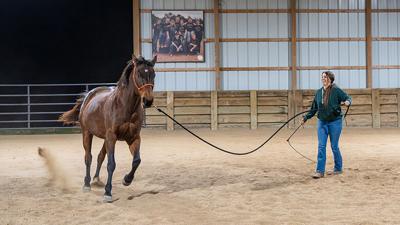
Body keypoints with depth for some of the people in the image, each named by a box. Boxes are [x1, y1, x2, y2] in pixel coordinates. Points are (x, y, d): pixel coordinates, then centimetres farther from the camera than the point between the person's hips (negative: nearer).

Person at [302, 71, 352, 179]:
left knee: (334, 146, 4)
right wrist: (306, 117, 15)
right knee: (321, 146, -1)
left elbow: (348, 97, -6)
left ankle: (338, 168, 22)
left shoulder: (336, 90, -8)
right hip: (322, 122, 4)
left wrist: (347, 102, -29)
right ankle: (320, 171, 1)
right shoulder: (318, 92, 7)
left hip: (335, 122, -4)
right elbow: (314, 108, 15)